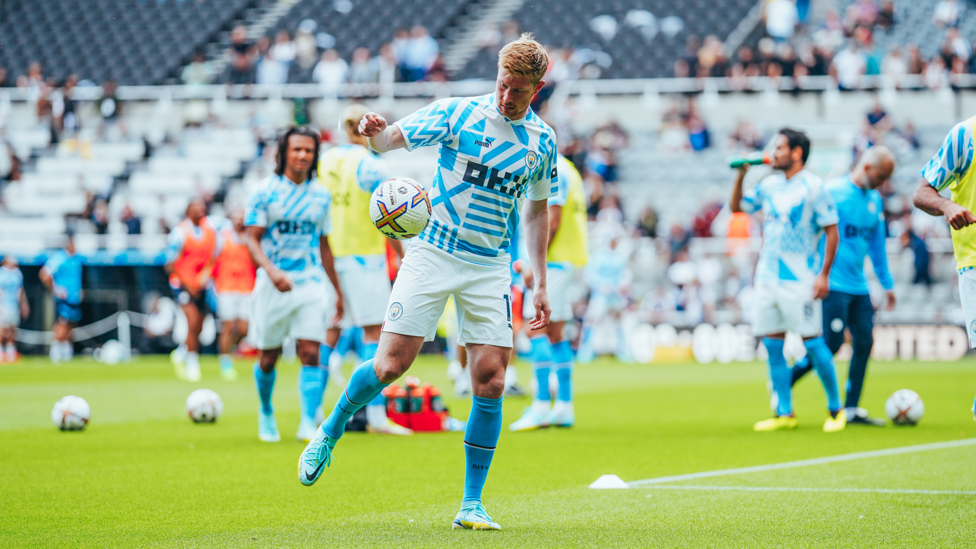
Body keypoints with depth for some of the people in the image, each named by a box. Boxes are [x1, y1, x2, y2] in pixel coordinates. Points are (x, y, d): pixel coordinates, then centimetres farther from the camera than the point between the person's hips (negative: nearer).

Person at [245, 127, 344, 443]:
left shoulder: (321, 196, 9)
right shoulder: (265, 192, -2)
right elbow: (252, 239, -6)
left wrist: (337, 290, 20)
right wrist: (271, 271, -24)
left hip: (310, 284, 2)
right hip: (273, 284, -2)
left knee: (310, 353, -12)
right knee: (268, 357, 8)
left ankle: (308, 423, -15)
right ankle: (266, 413, 32)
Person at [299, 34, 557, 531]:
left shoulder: (542, 141, 5)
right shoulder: (457, 112, -5)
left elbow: (538, 210, 17)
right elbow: (391, 139, -7)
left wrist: (541, 283, 13)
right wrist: (374, 132, -32)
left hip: (490, 267, 3)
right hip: (433, 253, -3)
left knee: (490, 382, -6)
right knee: (389, 365, -10)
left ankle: (471, 504, 4)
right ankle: (329, 432, 19)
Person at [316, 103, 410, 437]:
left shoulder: (326, 161, 9)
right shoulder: (370, 165, -9)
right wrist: (402, 256, -8)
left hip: (330, 255, 6)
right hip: (364, 255, -6)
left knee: (330, 332, 10)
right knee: (374, 331, -4)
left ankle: (311, 413, 9)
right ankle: (376, 415, -9)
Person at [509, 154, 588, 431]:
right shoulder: (566, 169, 18)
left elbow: (552, 221, -19)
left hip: (554, 260, -10)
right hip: (570, 259, 10)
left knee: (537, 330, -11)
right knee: (554, 334, 12)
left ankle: (541, 405, -14)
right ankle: (564, 406, 14)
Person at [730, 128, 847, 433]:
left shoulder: (813, 187, -7)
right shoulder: (769, 185, 11)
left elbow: (832, 231, -7)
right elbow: (737, 206, 21)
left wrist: (824, 274, -11)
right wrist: (741, 175, 6)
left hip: (799, 280, -6)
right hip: (767, 278, 6)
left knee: (812, 342, -4)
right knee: (772, 345, 5)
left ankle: (836, 409, 9)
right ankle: (785, 413, 12)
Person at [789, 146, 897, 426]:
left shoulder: (875, 201, 14)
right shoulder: (832, 191, -10)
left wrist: (887, 284, 24)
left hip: (859, 287, 7)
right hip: (833, 285, -7)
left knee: (864, 342, 1)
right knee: (831, 344, -10)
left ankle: (851, 409, 7)